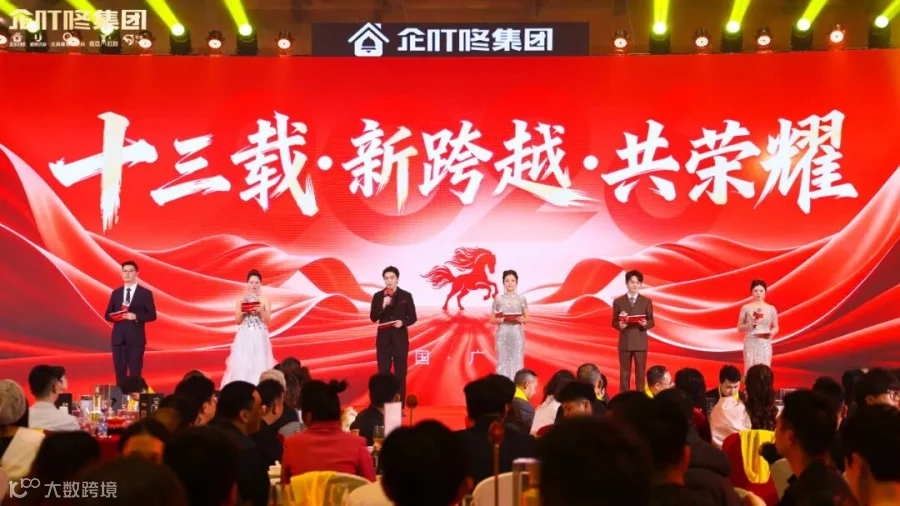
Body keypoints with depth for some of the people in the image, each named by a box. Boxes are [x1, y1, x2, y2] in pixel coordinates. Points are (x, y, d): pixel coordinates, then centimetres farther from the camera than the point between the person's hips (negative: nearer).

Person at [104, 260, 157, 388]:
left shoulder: (145, 293, 2)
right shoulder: (116, 293, 13)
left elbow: (152, 315, -2)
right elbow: (108, 315, 12)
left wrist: (135, 316, -18)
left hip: (136, 338, -3)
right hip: (118, 338, 3)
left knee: (135, 372, -3)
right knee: (120, 371, 5)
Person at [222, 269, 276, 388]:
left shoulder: (264, 300, 1)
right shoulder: (241, 300, 5)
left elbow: (267, 321, -2)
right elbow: (237, 321, 7)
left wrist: (261, 311, -18)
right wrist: (242, 312, -11)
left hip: (259, 337, -1)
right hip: (245, 337, 2)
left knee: (259, 363, -4)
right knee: (242, 364, -2)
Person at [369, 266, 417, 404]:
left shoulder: (406, 296, 0)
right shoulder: (378, 296, 3)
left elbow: (413, 317, 2)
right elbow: (373, 318, -1)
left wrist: (403, 322, -17)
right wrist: (383, 306, -16)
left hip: (400, 339, -1)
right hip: (383, 339, 1)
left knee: (400, 374, 1)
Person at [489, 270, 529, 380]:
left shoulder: (521, 299, 5)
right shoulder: (498, 299, 4)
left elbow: (526, 319, 8)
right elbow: (492, 319, 6)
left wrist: (520, 319, -14)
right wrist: (501, 320, -15)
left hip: (517, 334, 0)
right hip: (502, 334, 0)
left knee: (517, 362, -3)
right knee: (503, 362, -2)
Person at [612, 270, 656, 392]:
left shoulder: (647, 301, 5)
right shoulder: (618, 301, 4)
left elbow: (652, 321, 5)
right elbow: (614, 322, 5)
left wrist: (645, 323, -17)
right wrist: (619, 325, -17)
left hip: (640, 342, 0)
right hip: (624, 342, 0)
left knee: (640, 373, 2)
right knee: (624, 374, 3)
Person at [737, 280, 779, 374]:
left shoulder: (771, 309, 5)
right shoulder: (746, 308, 1)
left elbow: (776, 327, 13)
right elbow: (739, 328, 4)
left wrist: (771, 333, -9)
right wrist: (750, 324, -14)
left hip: (765, 344, 1)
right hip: (750, 343, -1)